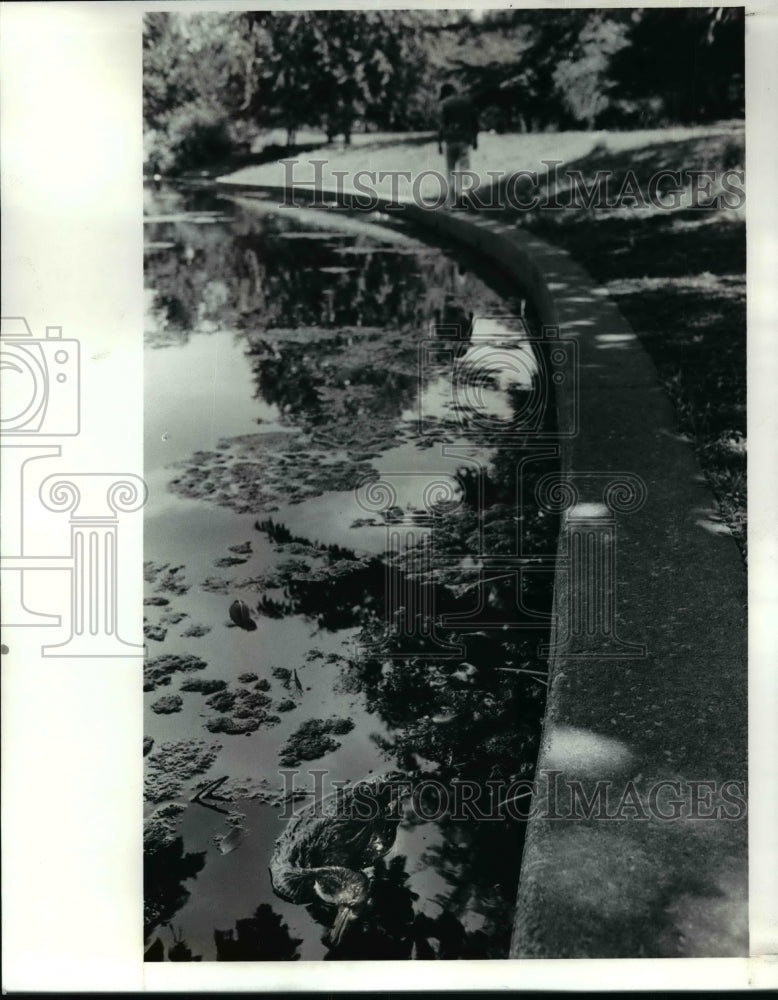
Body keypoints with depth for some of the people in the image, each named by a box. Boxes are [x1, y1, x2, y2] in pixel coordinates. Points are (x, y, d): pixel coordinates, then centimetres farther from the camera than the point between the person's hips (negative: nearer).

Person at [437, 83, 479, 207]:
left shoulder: (444, 104, -2)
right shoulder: (467, 101, 10)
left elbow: (442, 124, -9)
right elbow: (475, 121, 9)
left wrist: (439, 142, -6)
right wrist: (475, 138, 15)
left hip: (450, 139, -2)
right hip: (465, 139, 2)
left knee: (451, 169, 7)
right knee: (464, 166, -1)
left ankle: (452, 200, 8)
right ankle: (461, 192, -24)